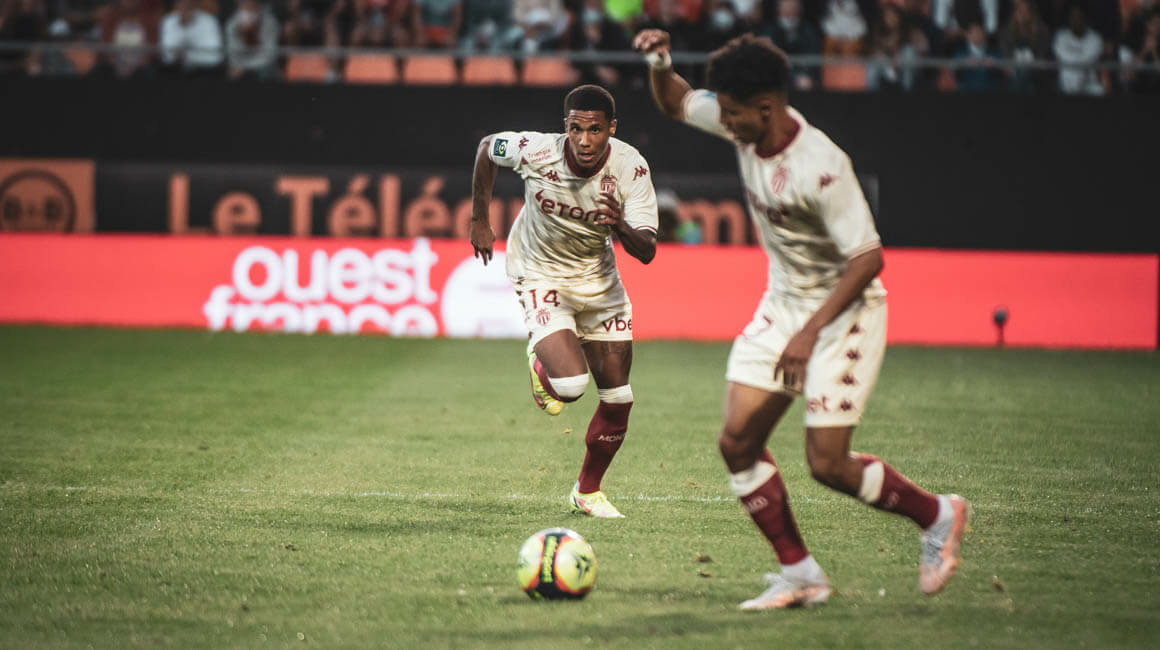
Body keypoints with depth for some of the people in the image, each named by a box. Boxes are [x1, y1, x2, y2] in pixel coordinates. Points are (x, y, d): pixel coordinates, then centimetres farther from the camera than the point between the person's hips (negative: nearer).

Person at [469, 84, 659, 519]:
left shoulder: (631, 168, -21)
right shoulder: (534, 150, -25)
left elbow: (647, 252, -22)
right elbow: (487, 147, -1)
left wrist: (621, 226, -44)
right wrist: (479, 220, 6)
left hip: (599, 280, 3)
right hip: (541, 276, -3)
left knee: (618, 400, 6)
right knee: (570, 385, -23)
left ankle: (588, 491, 30)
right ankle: (542, 367, 16)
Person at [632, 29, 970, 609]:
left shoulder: (820, 167, -29)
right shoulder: (743, 126, -7)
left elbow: (867, 258, -26)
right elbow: (675, 103, 12)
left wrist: (810, 333, -30)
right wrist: (660, 65, -10)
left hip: (844, 308, -8)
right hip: (783, 301, 8)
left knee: (826, 464, -10)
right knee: (737, 441, -3)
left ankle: (937, 516, 15)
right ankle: (799, 573, 7)